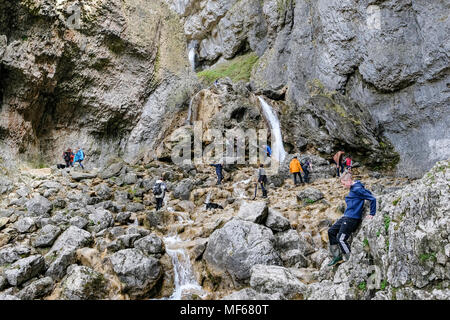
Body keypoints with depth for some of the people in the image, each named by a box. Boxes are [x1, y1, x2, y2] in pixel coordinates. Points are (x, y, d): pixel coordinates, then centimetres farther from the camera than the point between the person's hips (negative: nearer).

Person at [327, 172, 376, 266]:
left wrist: (372, 214, -12)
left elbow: (372, 199, -17)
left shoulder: (358, 189, -15)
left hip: (352, 219, -10)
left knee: (341, 239, -13)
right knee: (331, 231, 9)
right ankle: (337, 256, 14)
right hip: (346, 217, 10)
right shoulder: (352, 189, 12)